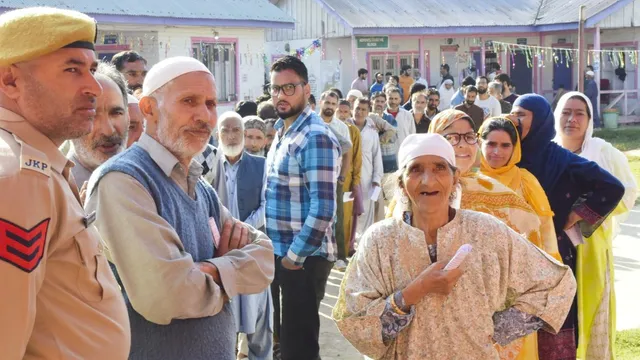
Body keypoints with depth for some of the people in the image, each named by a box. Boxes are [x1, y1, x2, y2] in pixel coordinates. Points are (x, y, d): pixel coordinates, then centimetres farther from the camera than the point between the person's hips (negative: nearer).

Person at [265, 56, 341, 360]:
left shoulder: (316, 137, -18)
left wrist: (294, 255, -17)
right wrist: (282, 253, 10)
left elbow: (322, 209, -23)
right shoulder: (281, 131, 11)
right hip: (281, 253, 9)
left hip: (304, 258, -8)